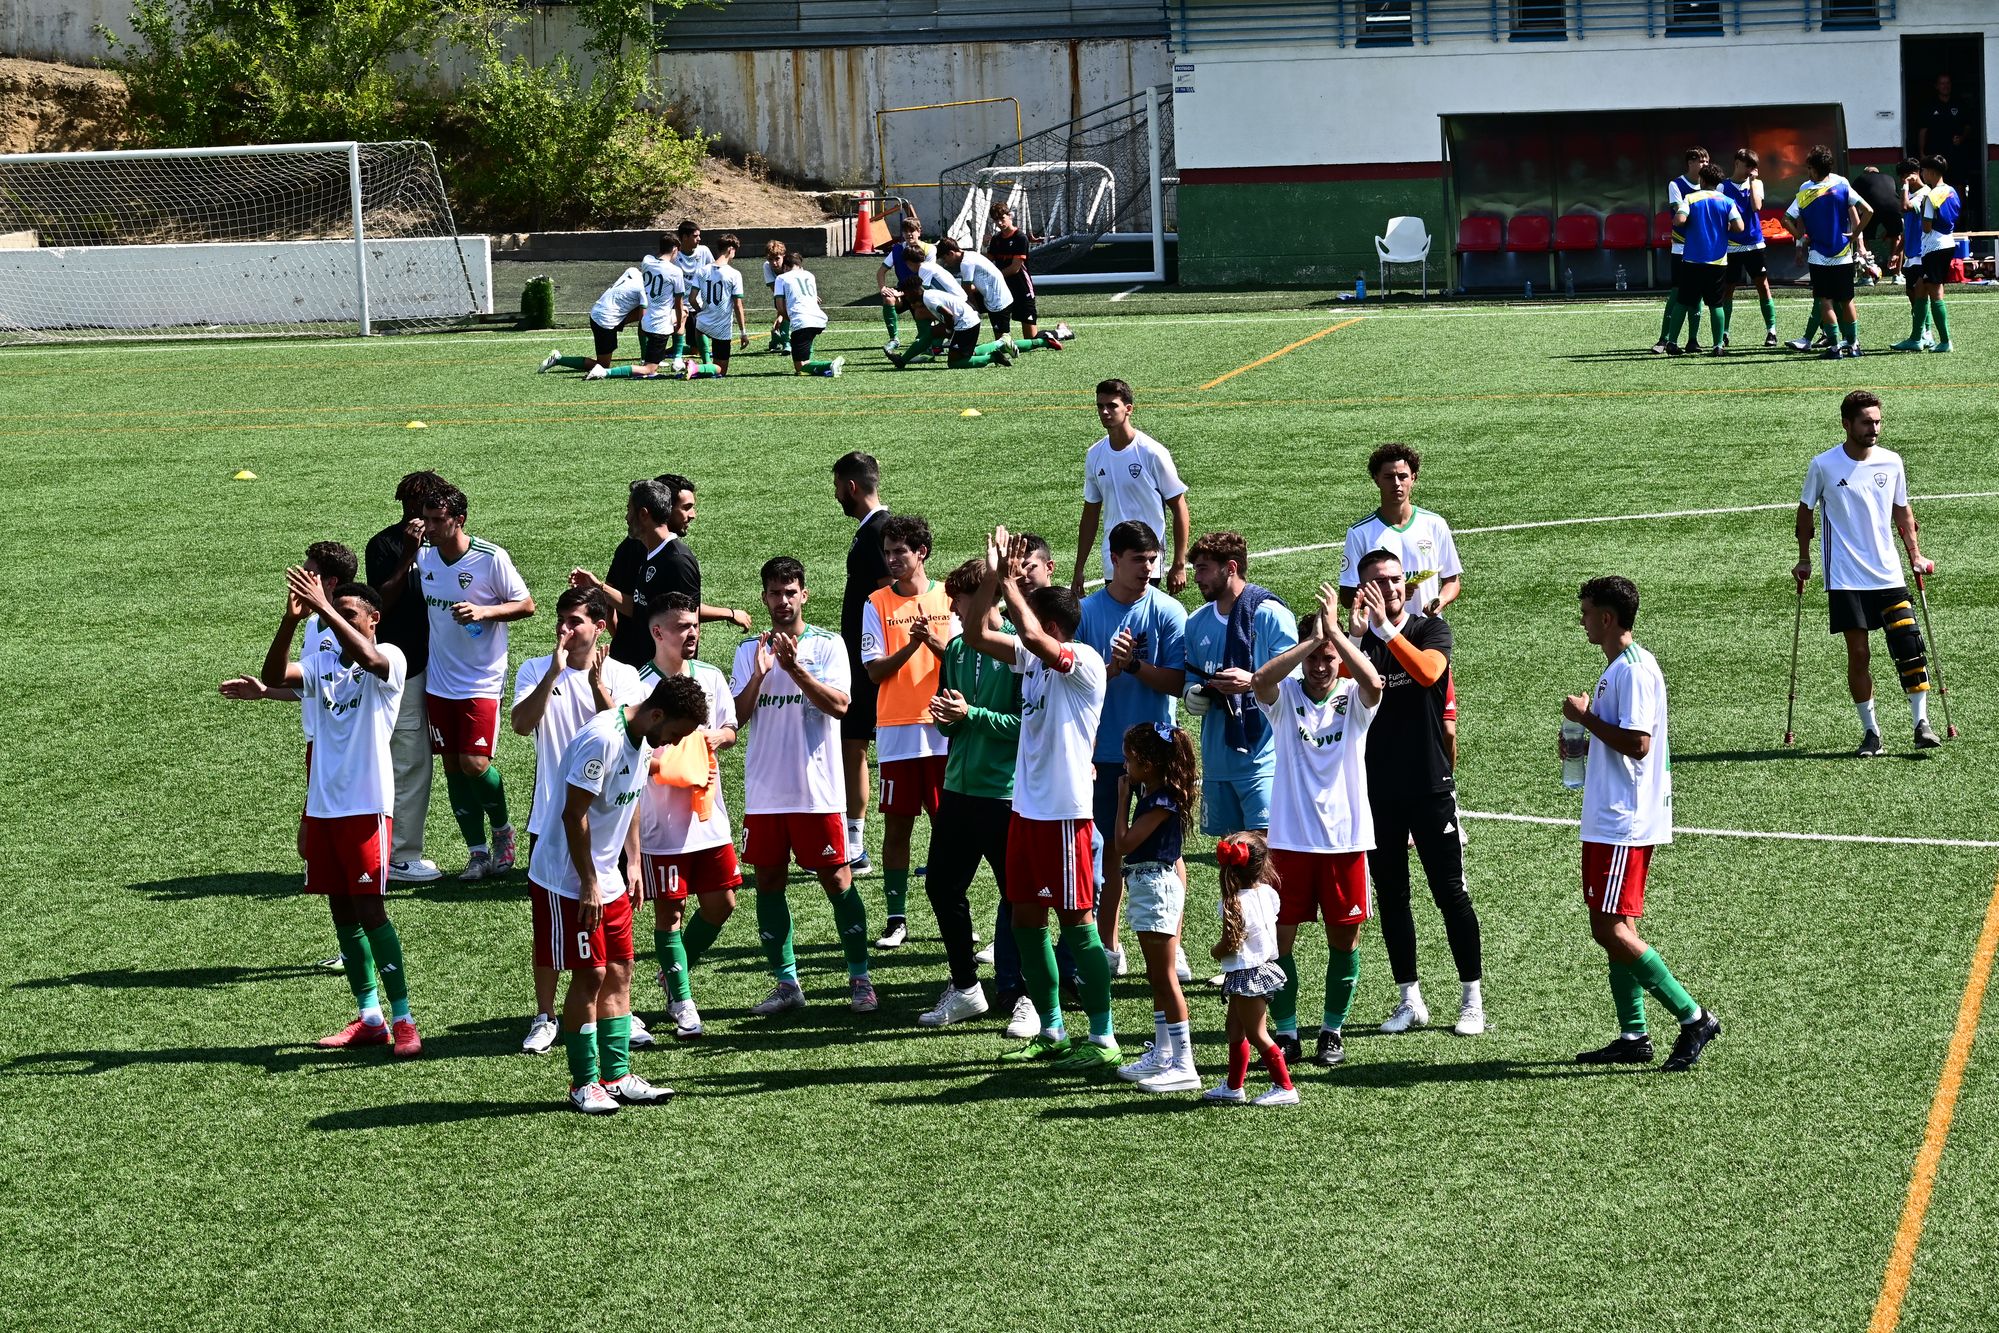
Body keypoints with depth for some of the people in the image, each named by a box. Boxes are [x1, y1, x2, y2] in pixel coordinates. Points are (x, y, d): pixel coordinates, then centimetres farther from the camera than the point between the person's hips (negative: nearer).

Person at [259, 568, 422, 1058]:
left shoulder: (389, 659, -6)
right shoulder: (322, 663, 10)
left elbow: (368, 658, -30)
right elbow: (274, 677, -6)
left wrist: (324, 608, -33)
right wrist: (291, 620, -20)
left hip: (366, 806, -6)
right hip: (323, 806, 7)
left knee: (369, 909, -9)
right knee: (342, 911, 10)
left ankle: (403, 1020, -4)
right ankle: (369, 1018, 17)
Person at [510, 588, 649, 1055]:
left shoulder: (621, 676, -1)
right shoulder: (536, 671, 1)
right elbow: (521, 723, -16)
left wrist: (597, 683, -24)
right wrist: (556, 671, -23)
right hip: (552, 819, 0)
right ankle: (545, 1017, 15)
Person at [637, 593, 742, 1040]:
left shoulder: (711, 678, 6)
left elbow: (730, 729, 18)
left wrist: (719, 736, -5)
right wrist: (680, 775, -21)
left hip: (709, 816, 6)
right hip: (661, 822, -6)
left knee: (721, 904, 9)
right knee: (670, 911, 2)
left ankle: (674, 974, 31)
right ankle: (682, 1004, 13)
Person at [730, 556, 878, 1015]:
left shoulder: (827, 646, 0)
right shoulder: (750, 650, 9)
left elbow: (840, 705, -13)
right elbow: (737, 716, 2)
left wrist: (795, 668, -23)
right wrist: (759, 674, -14)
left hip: (816, 789, -3)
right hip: (764, 791, 3)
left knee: (837, 880, -1)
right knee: (768, 882, 5)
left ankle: (860, 979, 7)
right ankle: (785, 983, 14)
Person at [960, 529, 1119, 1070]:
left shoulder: (1083, 661, -14)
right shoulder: (1032, 660, 10)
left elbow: (1032, 634, -30)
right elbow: (977, 634, 8)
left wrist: (1010, 582, -18)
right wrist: (993, 576, -2)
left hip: (1064, 812, -9)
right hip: (1026, 807, 9)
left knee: (1076, 921, -5)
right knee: (1025, 917, 12)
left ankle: (1103, 1038, 0)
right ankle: (1052, 1031, 22)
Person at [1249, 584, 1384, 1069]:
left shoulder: (1353, 699, -1)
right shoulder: (1285, 696, -1)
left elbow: (1373, 682, -25)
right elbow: (1259, 679, -24)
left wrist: (1334, 630, -25)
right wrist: (1313, 638, -27)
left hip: (1346, 837, 0)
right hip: (1291, 837, 0)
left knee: (1344, 937, 6)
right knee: (1279, 936, 0)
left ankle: (1333, 1031, 20)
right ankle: (1285, 1033, 12)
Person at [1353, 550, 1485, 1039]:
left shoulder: (1431, 629, -1)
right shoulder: (1356, 640, 4)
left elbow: (1428, 672, -22)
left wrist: (1385, 630, -29)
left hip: (1430, 783, -2)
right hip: (1376, 788, 2)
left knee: (1450, 893, 0)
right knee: (1390, 896, 7)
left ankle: (1473, 999, 8)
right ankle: (1410, 1001, 17)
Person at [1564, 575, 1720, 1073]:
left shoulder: (1634, 669, -16)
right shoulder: (1618, 667, 16)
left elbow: (1638, 743, -24)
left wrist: (1585, 716, -16)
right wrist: (1586, 738, 14)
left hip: (1624, 822, -11)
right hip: (1610, 820, 11)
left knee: (1612, 930, -11)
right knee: (1616, 929, 11)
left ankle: (1693, 1018, -8)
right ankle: (1633, 1036, 14)